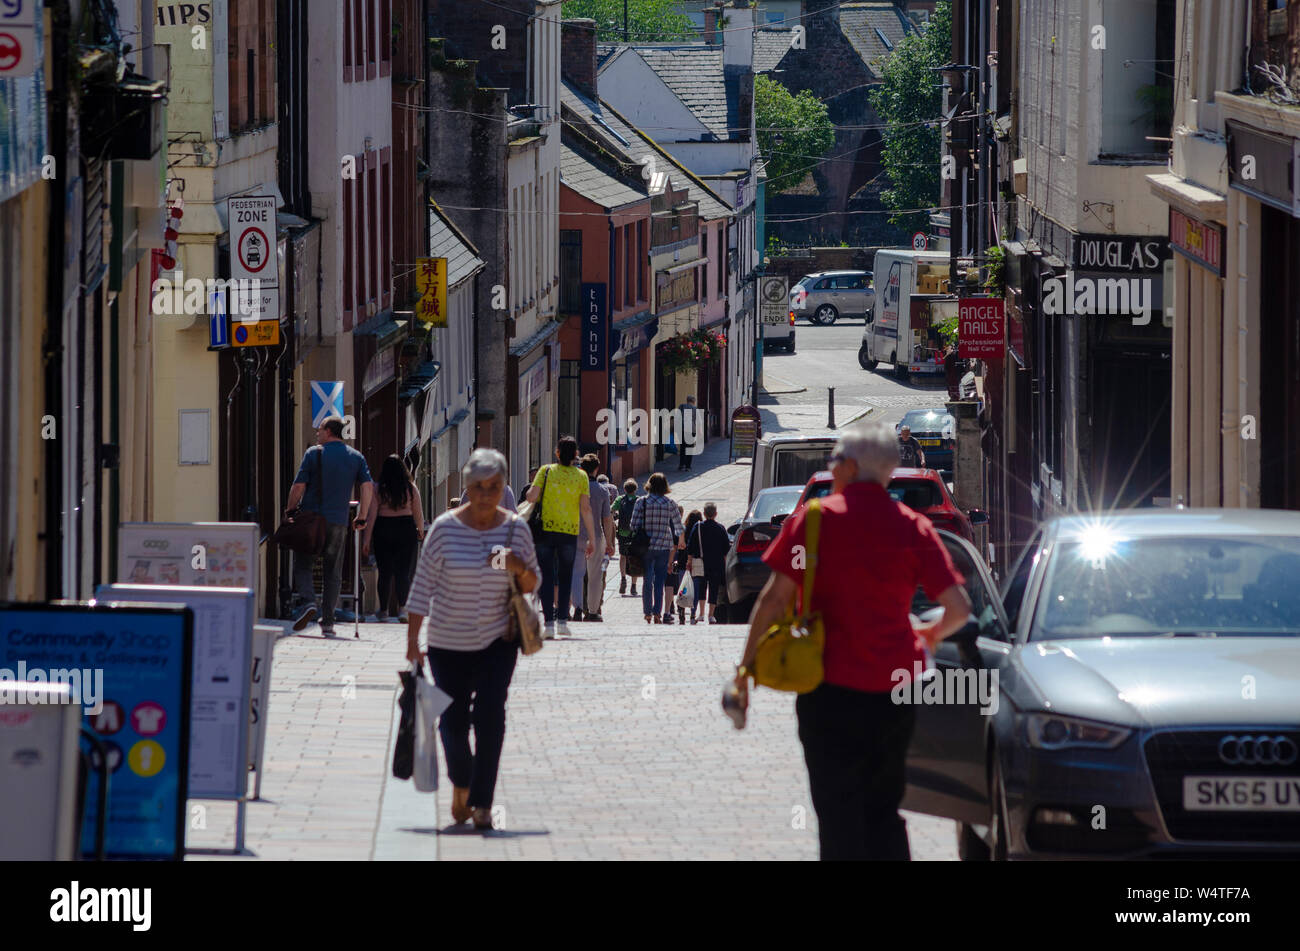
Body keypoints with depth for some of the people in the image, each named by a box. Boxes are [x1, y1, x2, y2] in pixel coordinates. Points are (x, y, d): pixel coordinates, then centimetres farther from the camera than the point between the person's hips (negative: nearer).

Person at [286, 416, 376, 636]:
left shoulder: (314, 453, -1)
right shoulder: (356, 457, 8)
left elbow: (298, 487, -5)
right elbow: (367, 488, 1)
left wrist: (290, 511, 8)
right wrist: (362, 518, 9)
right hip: (338, 522, 3)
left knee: (303, 565, 5)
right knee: (333, 572, 7)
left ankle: (307, 602, -20)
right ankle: (327, 622, 4)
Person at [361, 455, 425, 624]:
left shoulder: (378, 490, -4)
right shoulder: (411, 488, -2)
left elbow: (371, 515, -6)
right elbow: (418, 513, 6)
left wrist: (366, 540, -2)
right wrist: (420, 530, 24)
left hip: (383, 531, 0)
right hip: (406, 530, 0)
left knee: (385, 573, 10)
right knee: (403, 573, 0)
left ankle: (383, 611, 18)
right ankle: (402, 607, -17)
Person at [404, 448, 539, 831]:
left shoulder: (515, 528, -1)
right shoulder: (445, 528, -6)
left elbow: (531, 585, 7)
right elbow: (423, 586, -3)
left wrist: (519, 568, -16)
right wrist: (412, 641, -5)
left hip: (498, 641, 0)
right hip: (448, 642, 0)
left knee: (490, 715, -14)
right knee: (453, 722, 2)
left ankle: (482, 803, -9)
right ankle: (461, 784, 31)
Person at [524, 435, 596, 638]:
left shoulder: (546, 471, -1)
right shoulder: (581, 476, 2)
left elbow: (531, 497, -10)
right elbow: (586, 509, -2)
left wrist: (529, 492, 15)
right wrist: (591, 538, 1)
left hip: (545, 530, -1)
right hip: (570, 531, 1)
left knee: (547, 578, 2)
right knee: (565, 577, 15)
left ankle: (549, 622, -6)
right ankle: (562, 620, 7)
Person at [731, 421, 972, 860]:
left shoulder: (816, 518, -5)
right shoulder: (914, 527, 2)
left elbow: (775, 597, -10)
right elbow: (958, 607, -2)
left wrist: (747, 663, -1)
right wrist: (929, 633, 19)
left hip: (832, 689, -3)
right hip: (895, 690, 3)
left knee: (839, 813, 0)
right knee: (884, 811, 15)